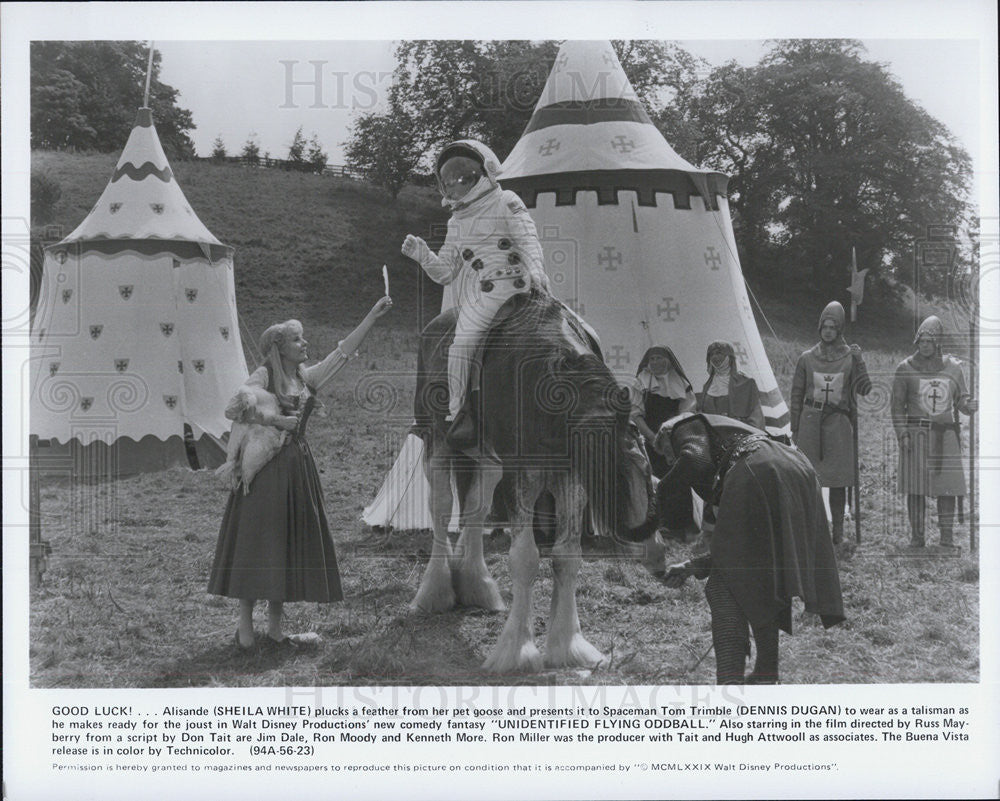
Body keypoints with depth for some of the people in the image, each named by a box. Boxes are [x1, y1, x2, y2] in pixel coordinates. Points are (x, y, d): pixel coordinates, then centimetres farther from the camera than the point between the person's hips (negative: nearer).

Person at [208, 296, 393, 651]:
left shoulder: (307, 377, 12)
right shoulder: (263, 376, -5)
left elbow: (343, 351, 12)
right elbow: (234, 410, -15)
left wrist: (373, 316, 11)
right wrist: (277, 420, -15)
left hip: (298, 468, 6)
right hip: (265, 468, -6)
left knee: (289, 546, 7)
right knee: (257, 543, -2)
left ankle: (275, 628, 15)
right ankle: (245, 627, 6)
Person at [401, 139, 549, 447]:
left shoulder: (505, 204, 10)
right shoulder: (456, 224, 23)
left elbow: (528, 240, -1)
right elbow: (445, 272, 20)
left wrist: (535, 271, -20)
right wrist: (422, 255, 3)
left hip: (515, 286, -4)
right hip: (477, 293, 4)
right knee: (461, 344, -9)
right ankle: (458, 412, -5)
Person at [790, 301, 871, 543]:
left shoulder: (850, 357, 5)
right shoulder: (807, 358, 7)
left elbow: (864, 389, -5)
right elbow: (797, 394, 10)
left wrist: (858, 360, -14)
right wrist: (795, 429, 6)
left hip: (839, 423, -1)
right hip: (810, 421, 1)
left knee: (838, 479, -1)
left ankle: (838, 530, 5)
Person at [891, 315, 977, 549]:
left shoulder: (953, 368, 9)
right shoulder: (906, 368, 4)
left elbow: (961, 400, 13)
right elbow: (897, 404, 3)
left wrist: (970, 405, -11)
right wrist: (902, 434, -7)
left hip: (946, 435, 2)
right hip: (916, 434, -1)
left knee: (948, 485, -1)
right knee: (915, 486, -3)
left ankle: (947, 535, 7)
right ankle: (916, 534, 5)